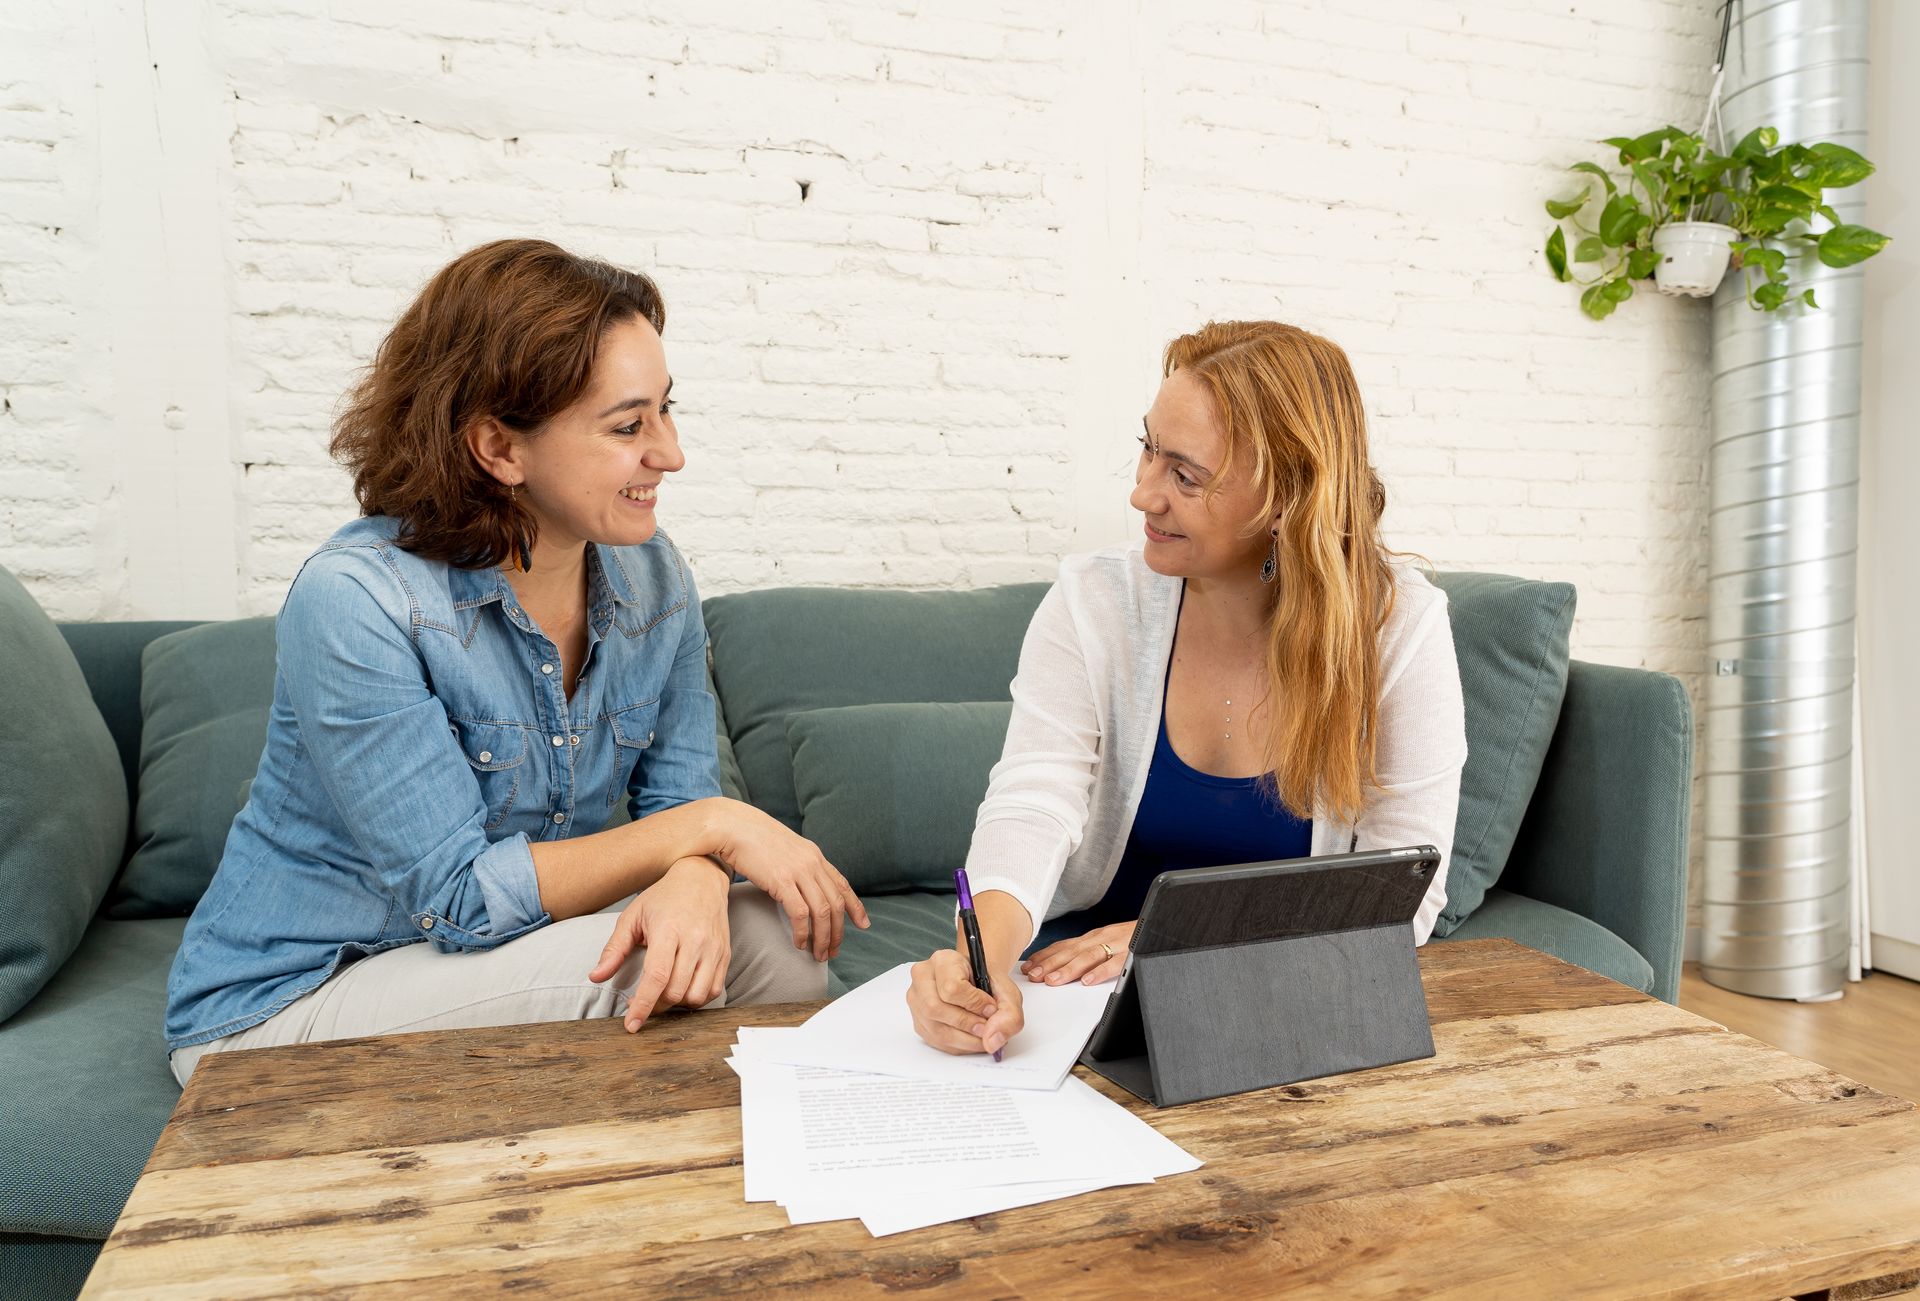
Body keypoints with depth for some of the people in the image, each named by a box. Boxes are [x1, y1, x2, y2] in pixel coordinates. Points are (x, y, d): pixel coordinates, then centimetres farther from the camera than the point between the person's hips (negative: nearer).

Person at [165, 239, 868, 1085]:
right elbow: (461, 898, -26)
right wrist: (709, 827, -25)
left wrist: (692, 881, -30)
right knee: (634, 973, -29)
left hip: (510, 945, 6)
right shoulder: (355, 602, -25)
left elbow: (678, 796, -5)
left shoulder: (652, 576, -5)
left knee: (775, 934, -17)